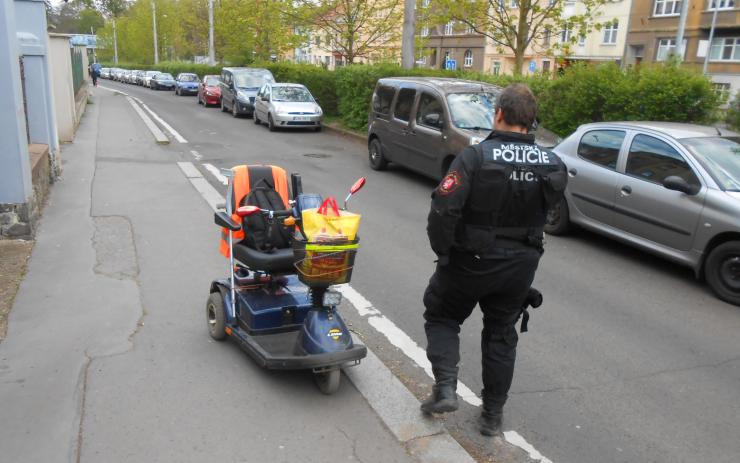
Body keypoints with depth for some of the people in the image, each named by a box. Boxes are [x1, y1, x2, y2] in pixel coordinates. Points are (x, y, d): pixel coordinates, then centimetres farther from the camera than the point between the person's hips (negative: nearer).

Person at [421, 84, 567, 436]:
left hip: (470, 261, -4)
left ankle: (445, 388, 7)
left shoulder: (476, 156, -20)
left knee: (441, 316, 19)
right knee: (501, 335, 18)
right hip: (520, 267, 4)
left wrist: (442, 251, -10)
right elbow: (547, 210, 4)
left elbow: (443, 209, -24)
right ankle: (492, 415, 27)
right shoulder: (553, 166, -5)